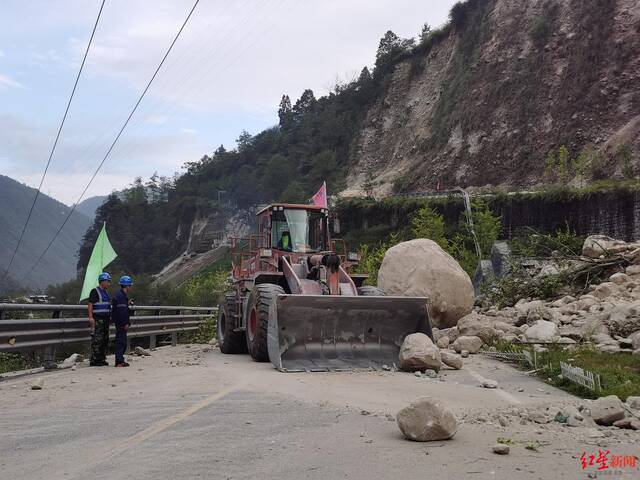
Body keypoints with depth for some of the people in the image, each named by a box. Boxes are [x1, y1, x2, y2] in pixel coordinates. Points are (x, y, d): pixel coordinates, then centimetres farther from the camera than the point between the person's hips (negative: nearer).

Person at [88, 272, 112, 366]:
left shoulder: (105, 292, 20)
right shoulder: (95, 291, -7)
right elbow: (90, 304, -15)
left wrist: (109, 317, 26)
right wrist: (90, 317, -23)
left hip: (105, 319, 9)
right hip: (97, 319, -9)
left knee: (105, 340, 9)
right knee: (97, 340, -10)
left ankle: (102, 359, 16)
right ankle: (94, 360, -8)